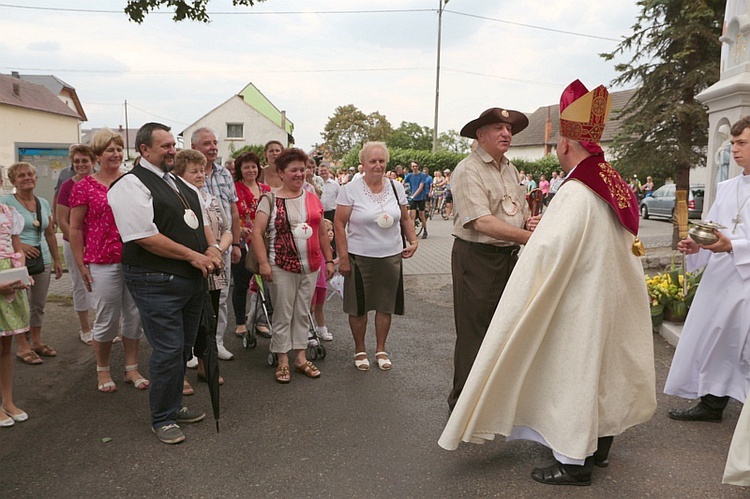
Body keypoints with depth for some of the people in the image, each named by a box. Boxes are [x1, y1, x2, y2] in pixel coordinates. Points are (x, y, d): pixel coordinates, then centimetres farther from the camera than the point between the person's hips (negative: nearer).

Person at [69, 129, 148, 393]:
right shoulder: (84, 186, -1)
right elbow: (75, 229, 1)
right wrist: (81, 265, -3)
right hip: (103, 263, -3)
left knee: (135, 316, 9)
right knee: (106, 319, 5)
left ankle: (132, 368, 24)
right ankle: (102, 370, 25)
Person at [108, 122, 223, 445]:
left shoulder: (181, 184, 17)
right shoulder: (131, 186, -11)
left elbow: (201, 222, 24)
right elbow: (145, 237, -20)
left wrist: (211, 249, 3)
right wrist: (193, 256, -16)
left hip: (193, 279, 9)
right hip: (157, 282, -8)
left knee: (184, 348, 17)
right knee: (168, 351, -3)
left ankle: (174, 406, 34)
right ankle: (162, 419, 16)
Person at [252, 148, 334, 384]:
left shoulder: (313, 199, 10)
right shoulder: (270, 200, -4)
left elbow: (322, 232, 15)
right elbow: (257, 232, -9)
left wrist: (329, 260, 12)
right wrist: (263, 262, -17)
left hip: (310, 266, 5)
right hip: (282, 267, -4)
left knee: (303, 313, 12)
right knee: (283, 315, 4)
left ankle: (301, 358, 23)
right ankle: (283, 362, 15)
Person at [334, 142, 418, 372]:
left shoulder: (396, 187, 6)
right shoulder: (350, 189, -6)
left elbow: (405, 219, 15)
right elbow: (339, 224, -7)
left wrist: (413, 240, 0)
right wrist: (343, 257, -11)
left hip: (391, 257, 3)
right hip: (360, 258, -3)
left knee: (386, 305, 11)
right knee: (358, 307, 8)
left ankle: (381, 349, 29)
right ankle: (360, 350, 27)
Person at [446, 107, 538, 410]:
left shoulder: (510, 169, 14)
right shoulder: (468, 171, -14)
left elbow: (521, 209, 23)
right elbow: (482, 222, -25)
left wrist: (529, 221, -1)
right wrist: (528, 237, -29)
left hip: (509, 257, 9)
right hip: (476, 258, -8)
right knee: (474, 333, 1)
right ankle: (462, 401, 17)